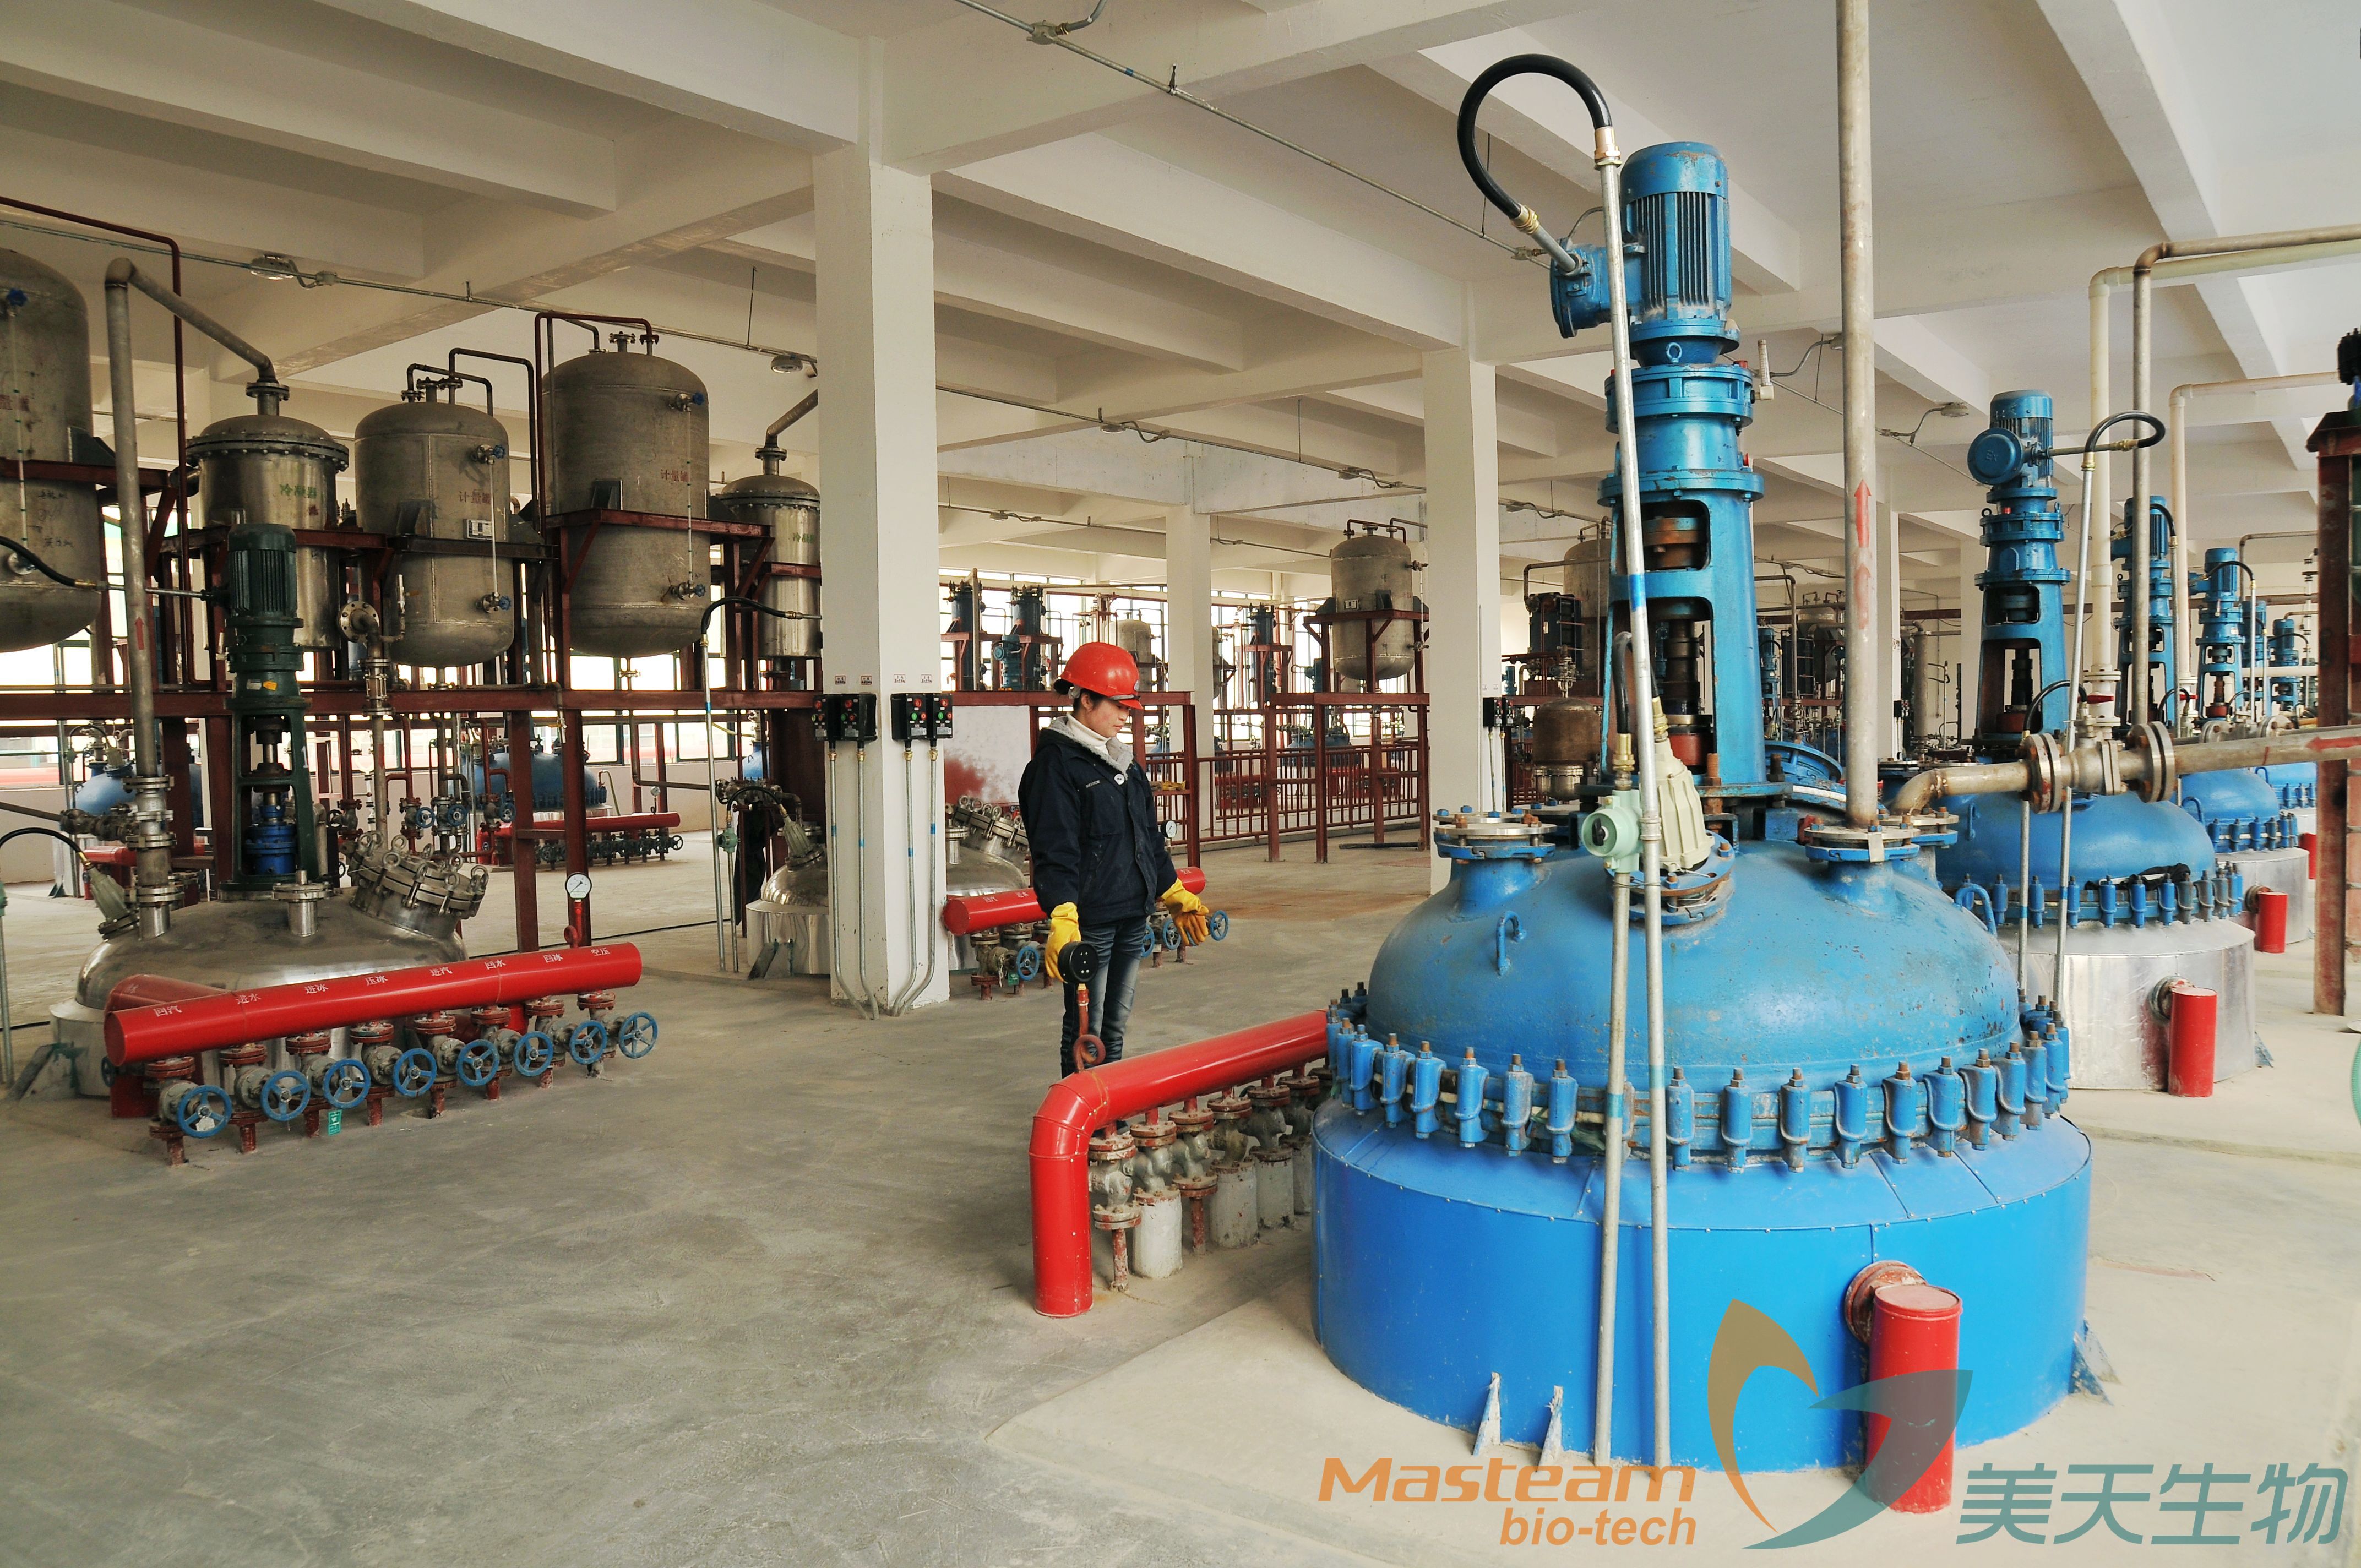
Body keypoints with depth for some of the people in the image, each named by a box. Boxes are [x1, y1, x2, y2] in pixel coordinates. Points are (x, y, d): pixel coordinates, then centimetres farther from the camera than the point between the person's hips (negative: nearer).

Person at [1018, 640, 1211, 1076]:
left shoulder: (1123, 762, 17)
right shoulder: (1056, 762, -11)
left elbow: (1150, 838, 24)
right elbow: (1055, 850, -19)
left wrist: (1175, 894, 24)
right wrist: (1062, 917, -28)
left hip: (1133, 916, 8)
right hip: (1089, 922, -8)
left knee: (1116, 1024, 16)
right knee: (1086, 1029, -1)